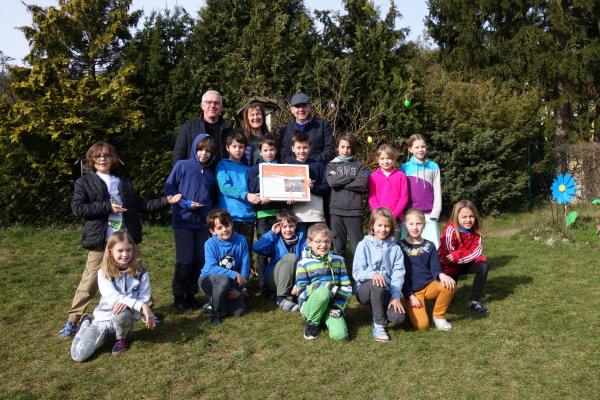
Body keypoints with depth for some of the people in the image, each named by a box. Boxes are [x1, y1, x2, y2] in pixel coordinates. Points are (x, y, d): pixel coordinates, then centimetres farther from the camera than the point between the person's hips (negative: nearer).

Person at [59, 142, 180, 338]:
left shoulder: (124, 182, 16)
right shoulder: (84, 182, 2)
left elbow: (140, 205, 18)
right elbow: (78, 208, -10)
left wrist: (166, 200, 12)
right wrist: (107, 207, -17)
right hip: (101, 242, -4)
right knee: (90, 282, -2)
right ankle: (72, 321, 10)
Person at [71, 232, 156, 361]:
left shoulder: (141, 273, -5)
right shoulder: (104, 273, -7)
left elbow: (144, 299, -8)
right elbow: (112, 297, -21)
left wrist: (127, 303, -31)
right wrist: (141, 306, -33)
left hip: (127, 318, -1)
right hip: (103, 318, 1)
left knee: (121, 313, -38)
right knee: (78, 355, -16)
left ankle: (121, 339, -2)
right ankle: (86, 325, 19)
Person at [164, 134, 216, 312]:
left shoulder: (210, 173, 13)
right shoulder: (182, 166, -1)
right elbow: (168, 188, -4)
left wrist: (210, 210, 3)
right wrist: (185, 204, -13)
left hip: (203, 223, 5)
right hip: (183, 221, -4)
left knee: (200, 260, 5)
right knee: (185, 260, -6)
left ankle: (191, 294, 21)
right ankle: (179, 296, 12)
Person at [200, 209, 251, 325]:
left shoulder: (241, 241, -12)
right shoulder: (210, 244, -17)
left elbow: (245, 266, -9)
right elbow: (212, 268, -27)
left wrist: (239, 288, -15)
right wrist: (235, 275, -35)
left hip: (233, 283, 3)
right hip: (209, 279, -3)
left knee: (239, 311, -13)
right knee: (224, 280, -36)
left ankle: (216, 300, 18)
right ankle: (215, 312, -10)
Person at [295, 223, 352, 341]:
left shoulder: (338, 260, 9)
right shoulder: (304, 263, -1)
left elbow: (346, 287, 5)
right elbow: (301, 291, -7)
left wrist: (338, 307, -10)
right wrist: (324, 287, -22)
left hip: (332, 305, 2)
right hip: (310, 305, -2)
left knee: (339, 334, -26)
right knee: (323, 290, -36)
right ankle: (312, 322, -9)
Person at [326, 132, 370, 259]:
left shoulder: (359, 165, 9)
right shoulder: (331, 165, 11)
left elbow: (363, 184, -8)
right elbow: (332, 182, -8)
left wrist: (340, 182, -6)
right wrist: (353, 177, -4)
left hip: (354, 211, -1)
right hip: (336, 211, 1)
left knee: (357, 247, 0)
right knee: (338, 247, 9)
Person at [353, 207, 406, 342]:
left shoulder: (395, 248, 4)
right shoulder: (364, 245, -3)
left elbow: (398, 274, -3)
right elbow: (357, 272, -10)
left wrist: (395, 296, -16)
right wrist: (372, 274, -31)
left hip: (386, 291, 2)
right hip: (365, 289, -2)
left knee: (398, 317, -24)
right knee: (376, 284, -37)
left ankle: (377, 312, 12)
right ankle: (378, 326, -19)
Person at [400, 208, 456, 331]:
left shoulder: (429, 246, 6)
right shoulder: (400, 247, -2)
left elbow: (435, 268, 1)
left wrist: (441, 275, -24)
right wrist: (410, 295, -11)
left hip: (429, 286, 3)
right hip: (412, 291, -3)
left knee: (449, 285, -28)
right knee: (421, 325, -22)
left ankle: (438, 316, -4)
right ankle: (411, 308, 12)